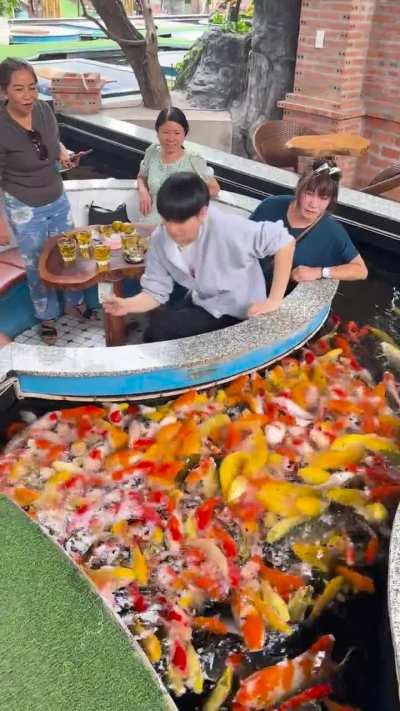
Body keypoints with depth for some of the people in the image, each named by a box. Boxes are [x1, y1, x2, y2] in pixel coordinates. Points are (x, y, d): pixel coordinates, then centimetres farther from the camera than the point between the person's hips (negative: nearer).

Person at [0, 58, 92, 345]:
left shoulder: (44, 109, -8)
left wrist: (64, 154, -9)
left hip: (58, 200, 5)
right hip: (24, 209, -5)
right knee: (38, 265, 10)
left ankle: (76, 302, 42)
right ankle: (47, 316, 32)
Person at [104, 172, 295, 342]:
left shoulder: (226, 229, -31)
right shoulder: (160, 239, -13)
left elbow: (284, 241, -26)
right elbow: (155, 292, -6)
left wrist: (273, 301, -25)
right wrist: (127, 305, -27)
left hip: (235, 313, -5)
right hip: (199, 302, 6)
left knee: (159, 327, -18)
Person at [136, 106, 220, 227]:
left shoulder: (194, 161, -7)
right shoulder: (152, 152, 4)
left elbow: (214, 190, 3)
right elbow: (142, 177, 22)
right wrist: (142, 191, 0)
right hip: (150, 224, 3)